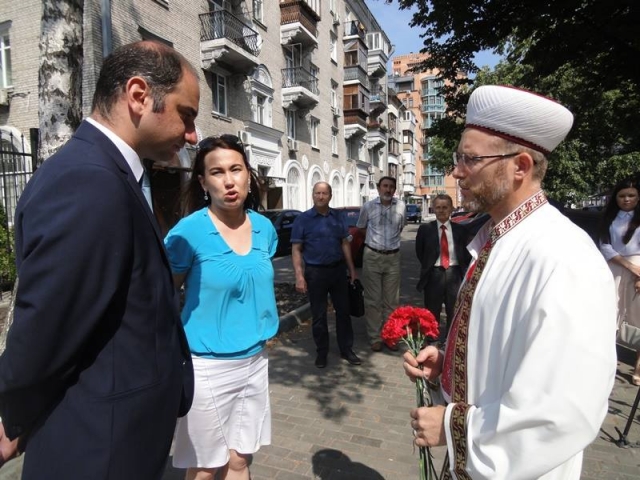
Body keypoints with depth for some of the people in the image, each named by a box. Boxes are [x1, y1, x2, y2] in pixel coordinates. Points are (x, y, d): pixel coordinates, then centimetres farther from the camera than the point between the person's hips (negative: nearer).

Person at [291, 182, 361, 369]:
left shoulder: (338, 217, 6)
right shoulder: (303, 219, -5)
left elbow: (345, 244, 11)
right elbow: (296, 250, -7)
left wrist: (352, 269, 9)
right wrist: (299, 276, -15)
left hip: (338, 269, 3)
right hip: (315, 272, -3)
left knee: (343, 311, 11)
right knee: (319, 315, 8)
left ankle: (346, 349, 25)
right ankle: (321, 352, 23)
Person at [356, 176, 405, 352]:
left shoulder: (401, 206, -1)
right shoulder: (368, 206, -3)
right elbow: (361, 228, 12)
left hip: (393, 257, 2)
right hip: (372, 256, -1)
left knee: (391, 300, 9)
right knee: (373, 300, 3)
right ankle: (375, 338, 13)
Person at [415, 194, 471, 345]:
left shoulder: (460, 229, 2)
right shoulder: (425, 229, -1)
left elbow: (467, 253, 6)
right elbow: (419, 252, 7)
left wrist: (464, 272, -1)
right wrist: (428, 266, 5)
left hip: (455, 274, 1)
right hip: (434, 274, -1)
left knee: (455, 312, 12)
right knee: (432, 313, 9)